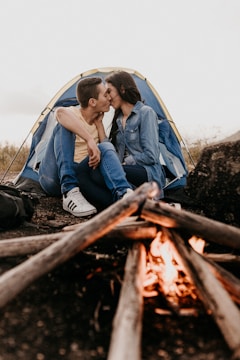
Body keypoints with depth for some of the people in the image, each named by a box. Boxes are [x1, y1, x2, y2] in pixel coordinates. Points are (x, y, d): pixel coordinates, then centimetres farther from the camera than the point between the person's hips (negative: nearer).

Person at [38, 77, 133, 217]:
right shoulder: (73, 113, -11)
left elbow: (105, 150, 5)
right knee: (65, 125, -27)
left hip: (77, 176, 5)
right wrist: (89, 139, -43)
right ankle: (70, 193, -39)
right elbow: (61, 112, -38)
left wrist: (99, 124, 0)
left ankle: (124, 194, -38)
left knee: (106, 147, -18)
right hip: (53, 178, -5)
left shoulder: (96, 121, 12)